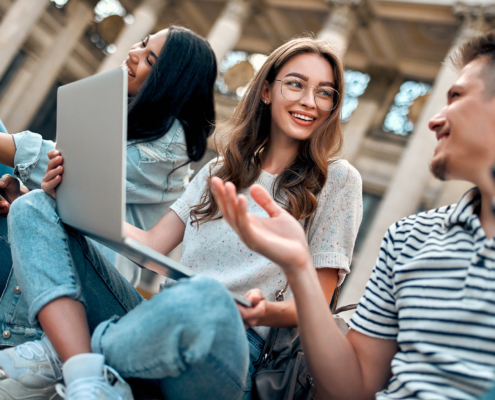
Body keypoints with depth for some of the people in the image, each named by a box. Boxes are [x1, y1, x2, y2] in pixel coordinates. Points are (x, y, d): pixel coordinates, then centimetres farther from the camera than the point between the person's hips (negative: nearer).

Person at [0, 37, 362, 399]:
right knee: (34, 208, -3)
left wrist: (265, 312, -22)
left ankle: (59, 355, -13)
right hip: (158, 318, 6)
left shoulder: (337, 180, 5)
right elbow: (152, 245, 13)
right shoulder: (219, 172, 19)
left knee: (202, 298, -43)